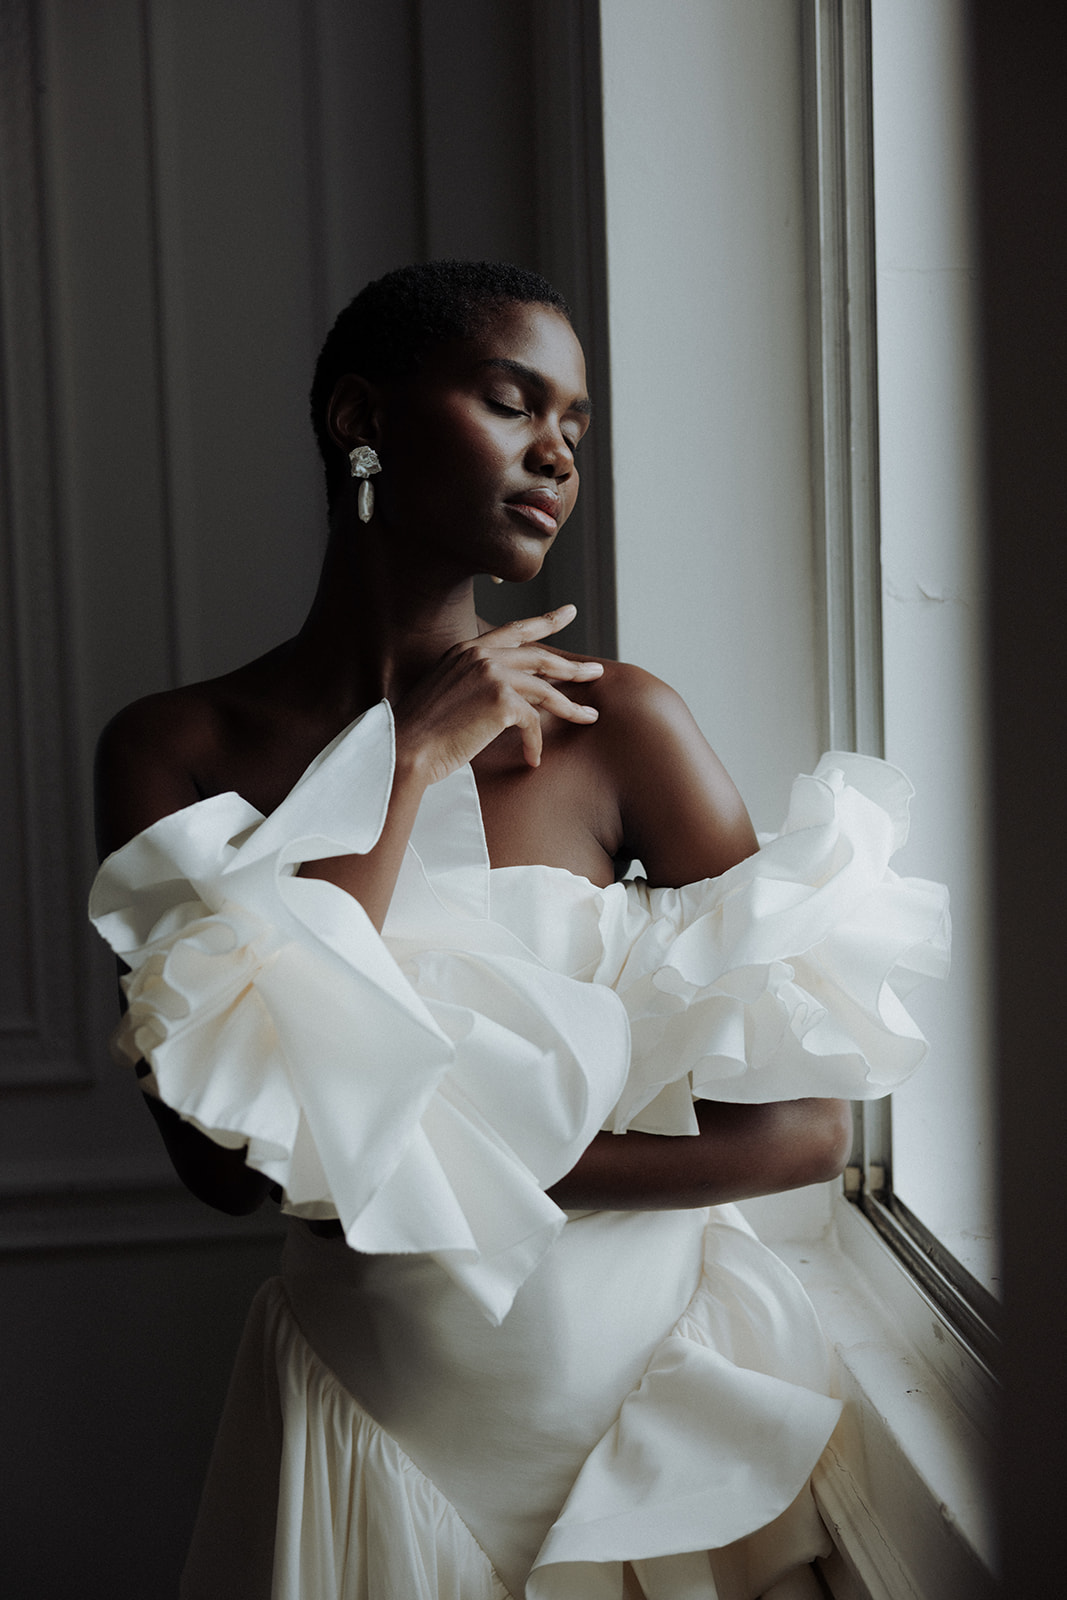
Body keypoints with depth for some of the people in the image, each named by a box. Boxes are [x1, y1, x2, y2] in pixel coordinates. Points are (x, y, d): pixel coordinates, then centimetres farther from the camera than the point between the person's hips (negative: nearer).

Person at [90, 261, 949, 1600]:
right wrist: (408, 765, -21)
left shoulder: (615, 725, -11)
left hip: (658, 1383, 1)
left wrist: (430, 1175, -19)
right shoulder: (173, 751, -10)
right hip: (373, 1423, 0)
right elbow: (226, 1160, -22)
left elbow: (805, 1125, -12)